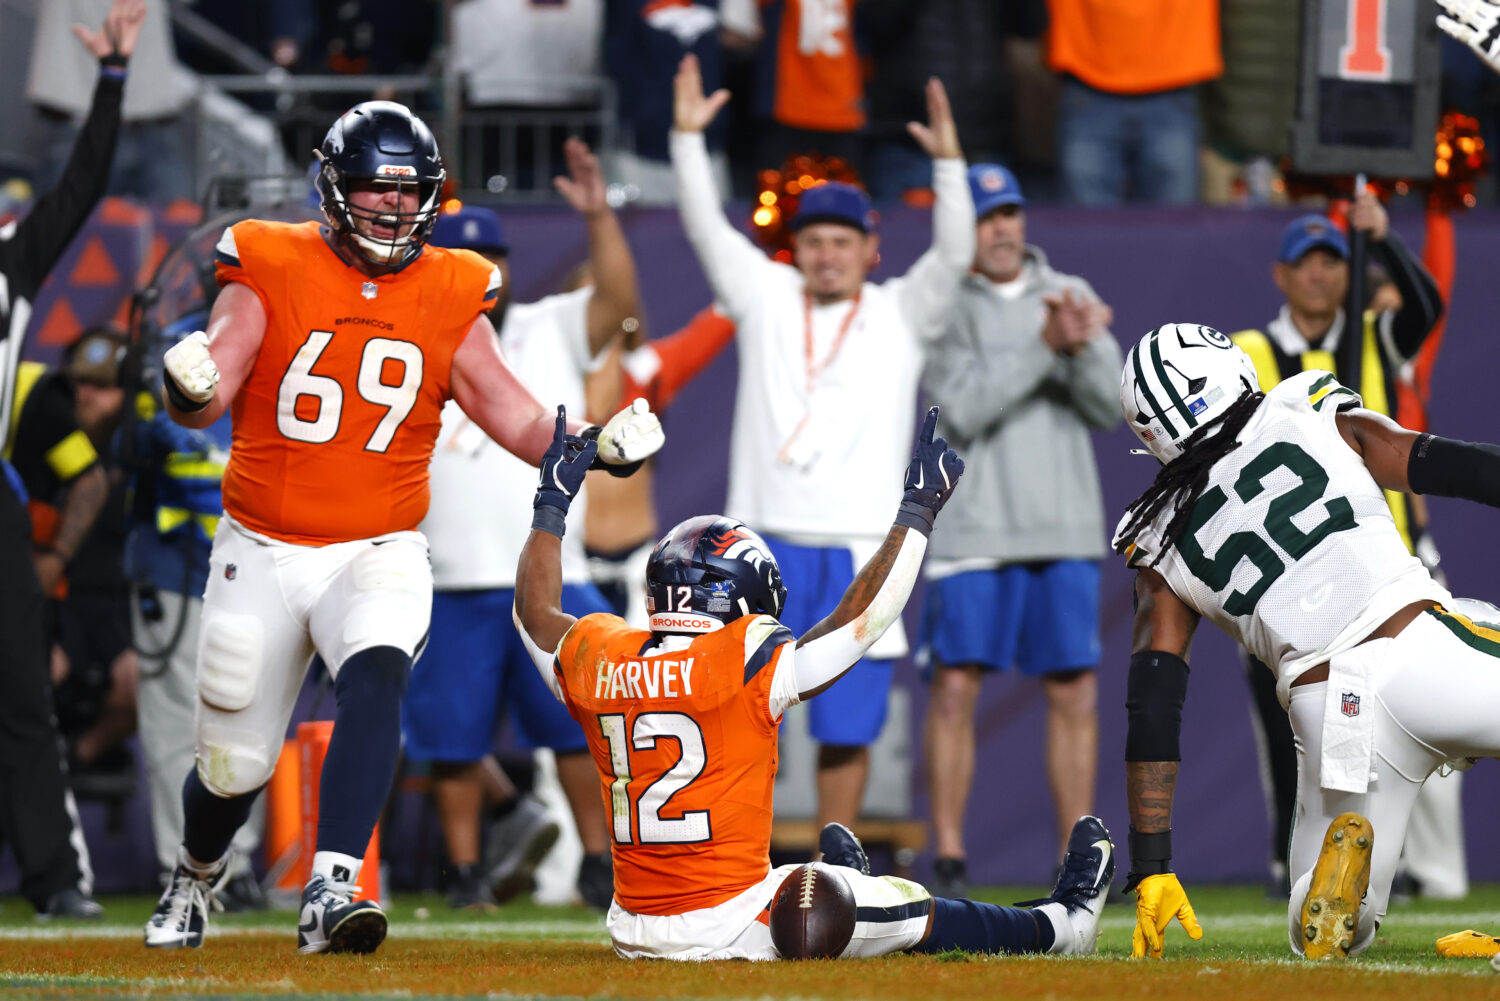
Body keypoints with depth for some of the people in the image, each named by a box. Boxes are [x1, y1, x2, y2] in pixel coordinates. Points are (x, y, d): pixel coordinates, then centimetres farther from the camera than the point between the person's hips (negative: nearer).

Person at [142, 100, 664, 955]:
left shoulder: (449, 299, 2)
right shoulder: (271, 273, -5)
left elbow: (519, 419, 0)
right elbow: (204, 402, -15)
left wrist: (599, 445, -19)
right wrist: (190, 387, -39)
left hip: (379, 553, 0)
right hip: (261, 554, 0)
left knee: (376, 679, -31)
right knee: (234, 764, 8)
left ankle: (332, 893, -38)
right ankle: (196, 875, 42)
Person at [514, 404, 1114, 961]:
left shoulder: (597, 662, 1)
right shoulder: (746, 665, -14)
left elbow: (536, 615, 23)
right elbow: (860, 619, -5)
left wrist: (551, 505, 34)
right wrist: (918, 511, 4)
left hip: (636, 934, 6)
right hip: (732, 928, -6)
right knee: (919, 914, 12)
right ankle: (1062, 924, 28)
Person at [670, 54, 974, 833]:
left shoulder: (901, 314, 6)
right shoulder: (767, 298, 10)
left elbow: (954, 253, -7)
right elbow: (707, 229, 5)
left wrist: (947, 160, -20)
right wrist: (688, 137, -6)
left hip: (859, 556, -1)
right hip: (765, 546, 1)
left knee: (847, 726, 2)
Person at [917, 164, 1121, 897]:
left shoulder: (1070, 297, 10)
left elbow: (1109, 408, 2)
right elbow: (963, 410, -15)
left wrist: (1082, 348, -17)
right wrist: (1045, 345, -20)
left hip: (1065, 532, 3)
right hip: (973, 528, -3)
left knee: (1075, 693, 2)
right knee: (955, 688, -6)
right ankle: (949, 860, 1)